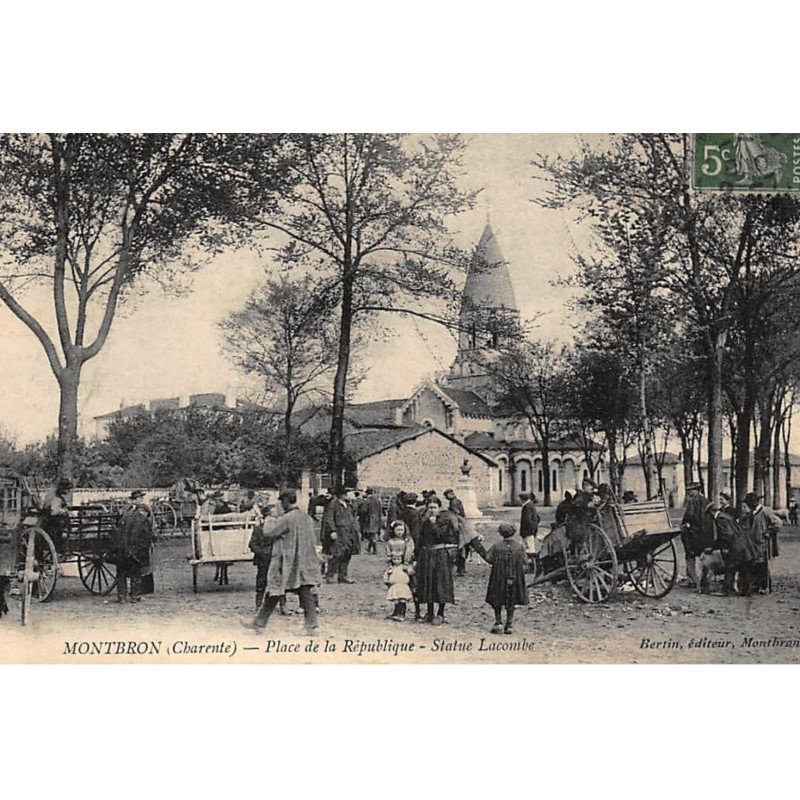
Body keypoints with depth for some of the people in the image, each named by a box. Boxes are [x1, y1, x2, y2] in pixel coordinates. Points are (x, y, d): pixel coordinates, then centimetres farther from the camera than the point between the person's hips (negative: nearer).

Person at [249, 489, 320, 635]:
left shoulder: (286, 519, -16)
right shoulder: (306, 517, 6)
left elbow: (268, 534, -11)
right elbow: (312, 539, 13)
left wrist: (266, 528, 10)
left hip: (286, 562, -6)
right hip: (305, 562, 6)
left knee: (273, 593, 5)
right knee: (307, 594, 5)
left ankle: (259, 623, 14)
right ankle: (311, 626, 1)